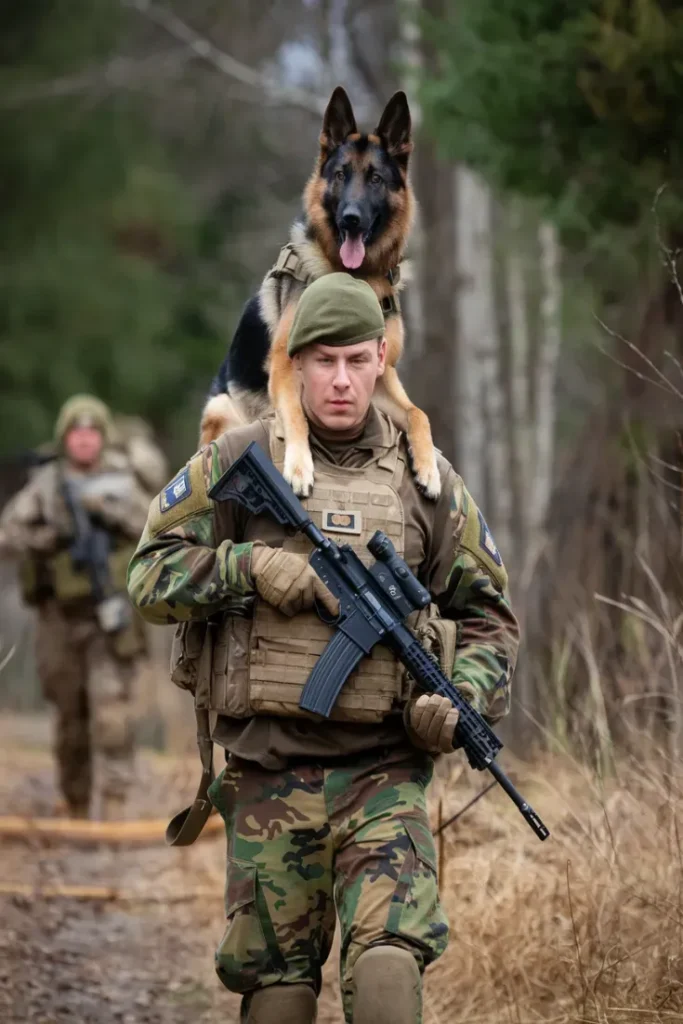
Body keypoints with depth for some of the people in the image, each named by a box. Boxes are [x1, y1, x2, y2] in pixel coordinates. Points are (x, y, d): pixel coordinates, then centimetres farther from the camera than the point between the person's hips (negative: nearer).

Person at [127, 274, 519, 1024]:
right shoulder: (238, 462, 4)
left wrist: (462, 698, -4)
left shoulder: (427, 480, 8)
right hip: (269, 773, 0)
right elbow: (151, 574, 3)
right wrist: (250, 566, -13)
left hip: (385, 771, 0)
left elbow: (488, 616, 15)